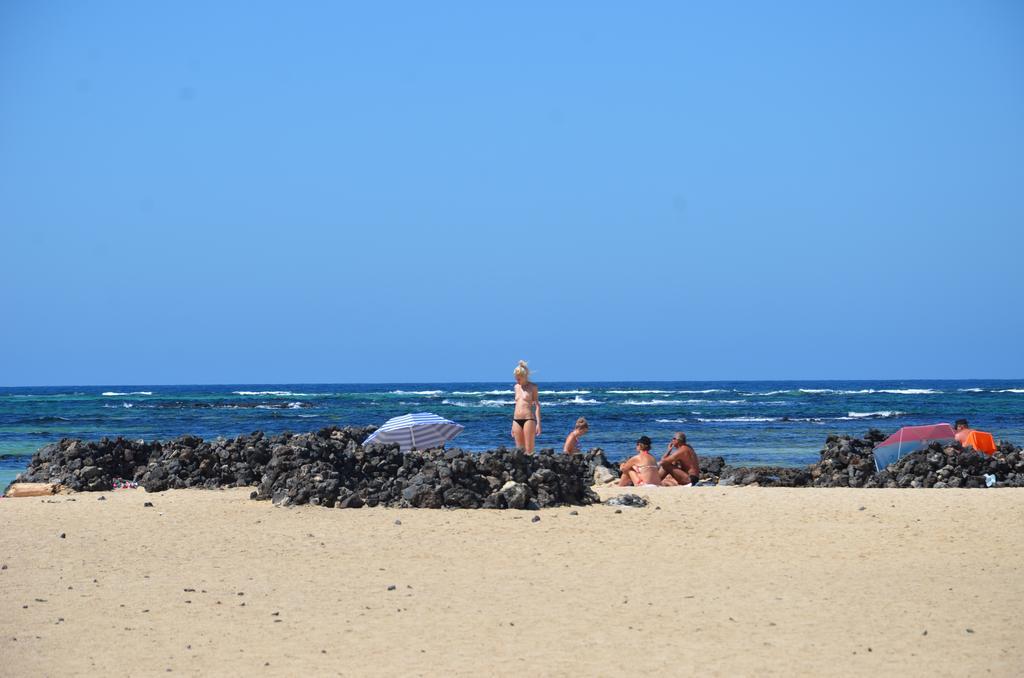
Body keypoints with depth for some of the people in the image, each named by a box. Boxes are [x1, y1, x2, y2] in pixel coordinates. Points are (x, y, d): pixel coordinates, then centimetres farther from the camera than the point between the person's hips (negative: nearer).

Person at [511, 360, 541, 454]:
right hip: (516, 420, 6)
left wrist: (538, 423, -11)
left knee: (529, 450, -8)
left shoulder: (532, 387, -1)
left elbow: (537, 405, -4)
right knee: (519, 449, 4)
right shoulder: (517, 387, 15)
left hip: (528, 419, -6)